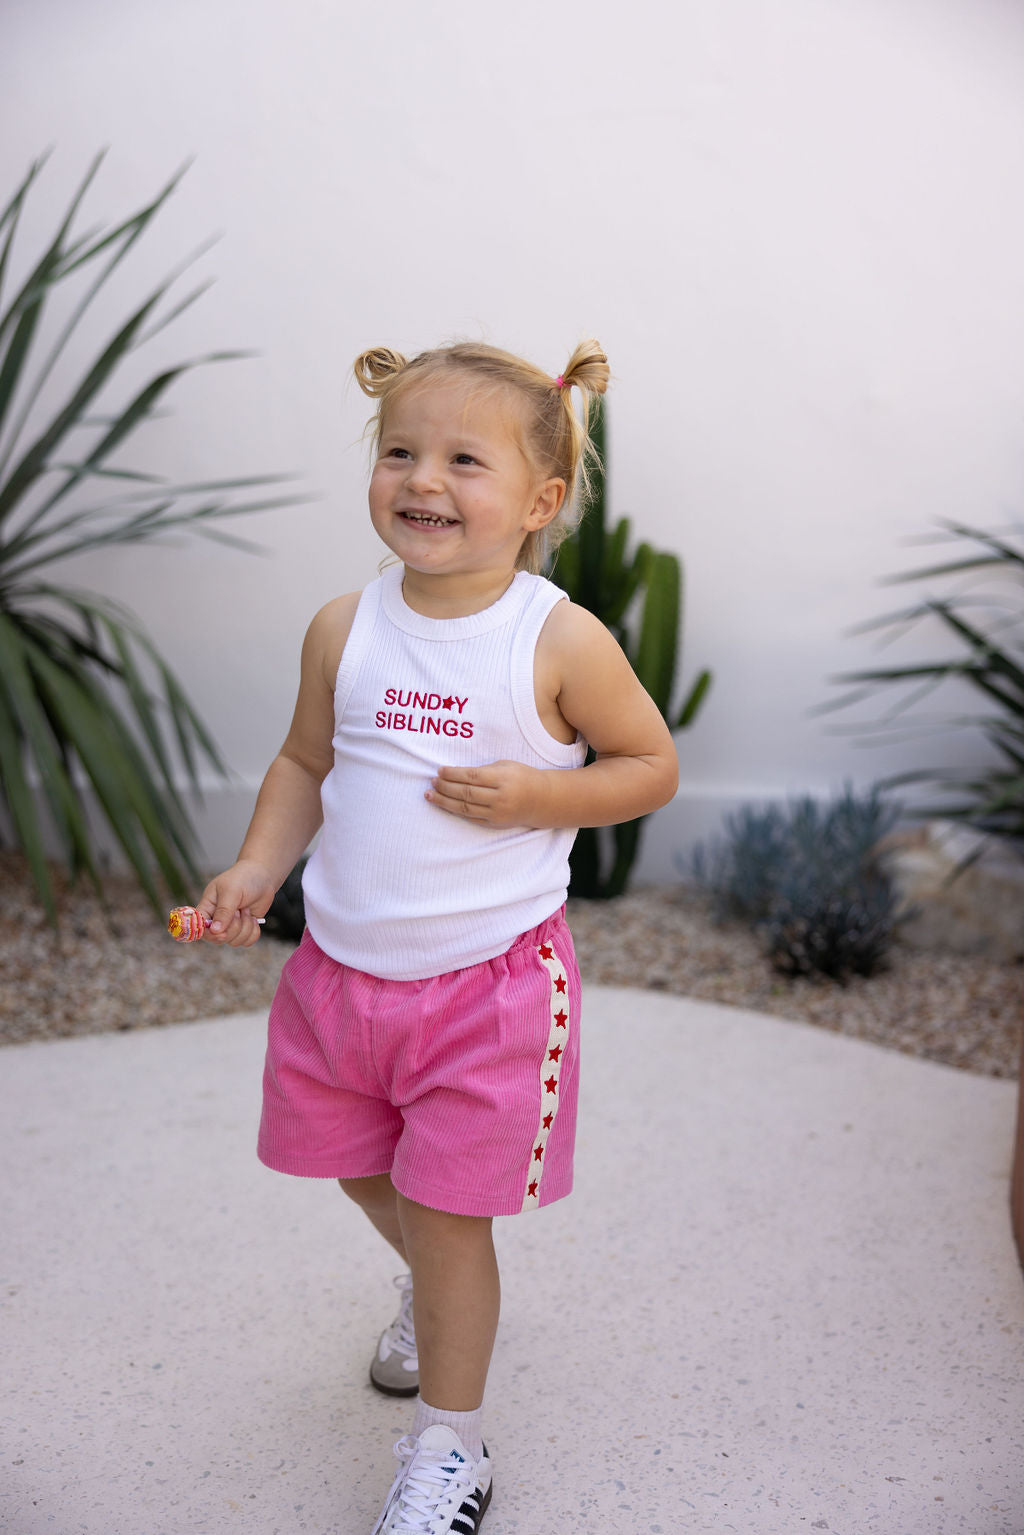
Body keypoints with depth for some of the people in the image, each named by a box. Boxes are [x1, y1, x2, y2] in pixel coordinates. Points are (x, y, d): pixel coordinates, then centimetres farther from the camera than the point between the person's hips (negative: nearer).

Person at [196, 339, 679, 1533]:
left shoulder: (559, 642, -13)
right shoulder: (345, 630, -3)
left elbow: (652, 765, -3)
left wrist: (538, 795, -20)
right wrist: (256, 868, -6)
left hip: (488, 979, -4)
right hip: (343, 964, 5)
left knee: (448, 1212, 4)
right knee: (361, 1170, 23)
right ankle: (435, 1293, 56)